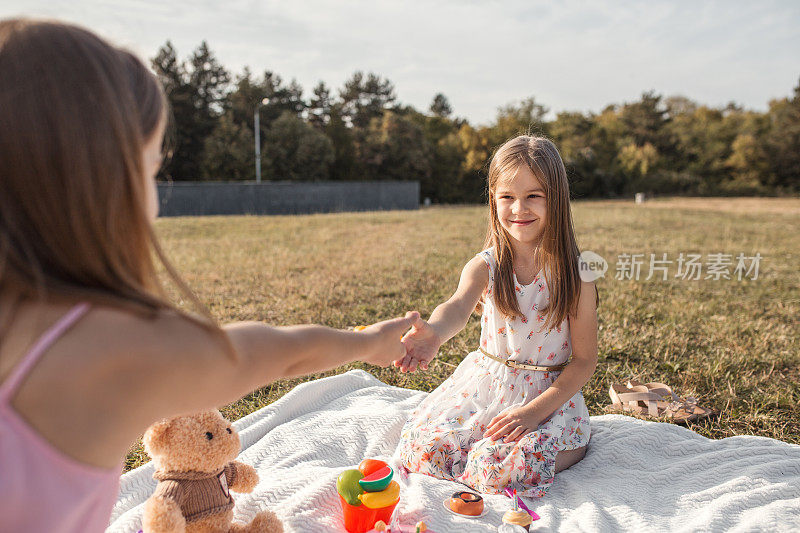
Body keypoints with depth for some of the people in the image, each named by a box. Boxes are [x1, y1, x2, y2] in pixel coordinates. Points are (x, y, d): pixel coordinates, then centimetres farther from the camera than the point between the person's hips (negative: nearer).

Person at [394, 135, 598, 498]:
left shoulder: (575, 275, -12)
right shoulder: (484, 266, -9)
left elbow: (585, 360, -8)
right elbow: (459, 305, -31)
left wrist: (534, 411, -19)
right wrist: (434, 332, -56)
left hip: (550, 395, -2)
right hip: (484, 384, 3)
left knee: (497, 469, -26)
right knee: (419, 451, -11)